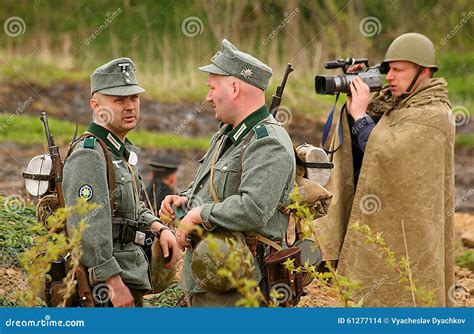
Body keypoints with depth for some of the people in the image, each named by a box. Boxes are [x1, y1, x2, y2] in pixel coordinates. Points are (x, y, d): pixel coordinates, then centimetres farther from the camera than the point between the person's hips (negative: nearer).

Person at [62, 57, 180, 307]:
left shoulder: (123, 152, 16)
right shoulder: (89, 155, -16)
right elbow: (87, 228, -24)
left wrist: (160, 228, 7)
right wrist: (114, 283, -25)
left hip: (130, 278, 10)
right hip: (106, 287, -10)